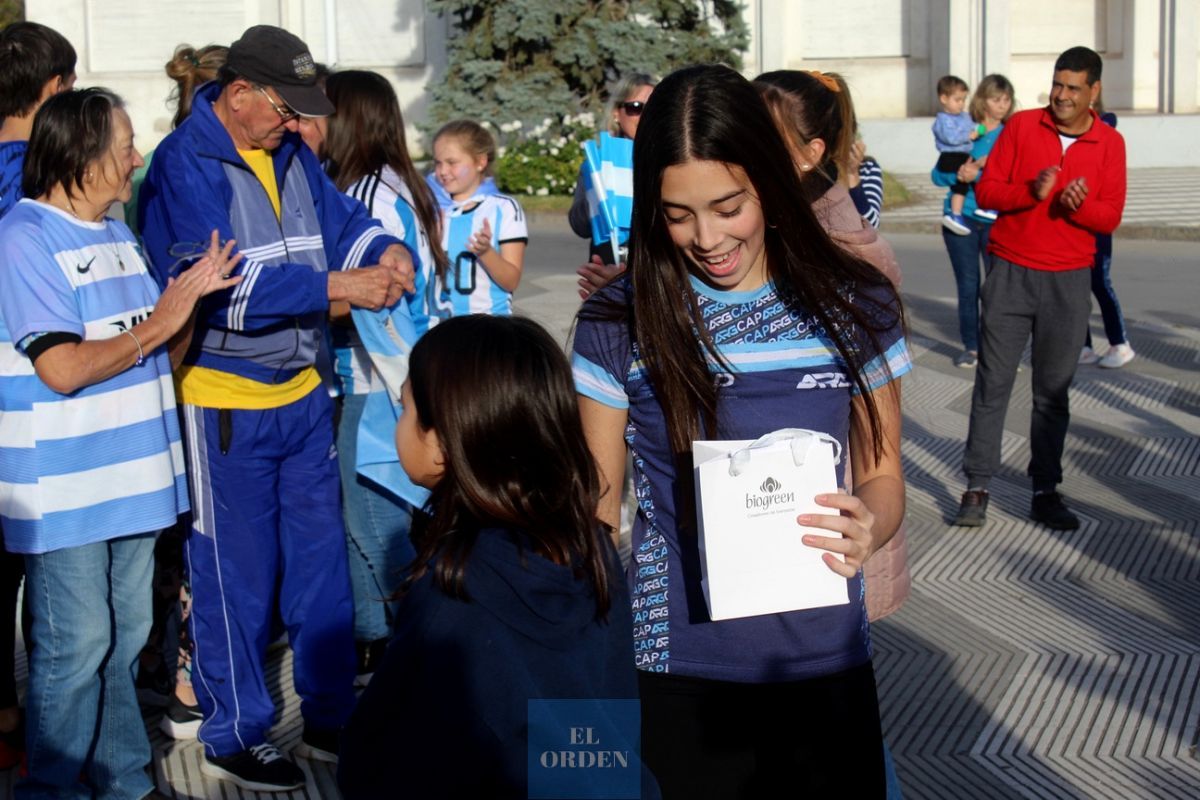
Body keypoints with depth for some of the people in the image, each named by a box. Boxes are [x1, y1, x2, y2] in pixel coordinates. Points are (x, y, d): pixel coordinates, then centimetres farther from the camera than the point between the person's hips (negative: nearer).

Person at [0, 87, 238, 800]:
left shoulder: (117, 234, 13)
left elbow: (158, 354, 16)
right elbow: (62, 368, -20)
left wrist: (193, 295, 1)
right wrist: (157, 325, -16)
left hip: (132, 474, 8)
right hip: (66, 489, -8)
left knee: (125, 638, 16)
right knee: (75, 648, 0)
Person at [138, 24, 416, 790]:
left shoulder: (292, 154, 8)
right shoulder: (183, 165, -15)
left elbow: (343, 218, 9)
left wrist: (388, 251, -14)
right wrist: (339, 287, -28)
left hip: (303, 390, 7)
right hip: (226, 402, -7)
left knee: (321, 559, 15)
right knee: (237, 574, 4)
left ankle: (330, 716, 30)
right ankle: (234, 735, 22)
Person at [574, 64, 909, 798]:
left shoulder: (855, 306, -4)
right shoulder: (619, 324, -7)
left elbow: (882, 472, 5)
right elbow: (597, 504, 0)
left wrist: (867, 528, -17)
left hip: (826, 663, 1)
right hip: (682, 672, -1)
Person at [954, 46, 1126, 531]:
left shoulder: (1110, 144, 5)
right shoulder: (1022, 126, 2)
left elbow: (1111, 217, 2)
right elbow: (986, 190, -1)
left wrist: (1080, 205, -18)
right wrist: (1032, 191, -19)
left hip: (1069, 279, 1)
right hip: (1010, 272, -1)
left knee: (1054, 391, 4)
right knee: (993, 382, -2)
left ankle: (1046, 491, 12)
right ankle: (977, 488, 2)